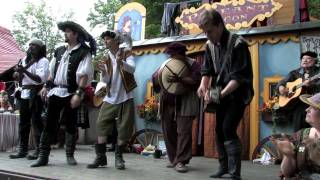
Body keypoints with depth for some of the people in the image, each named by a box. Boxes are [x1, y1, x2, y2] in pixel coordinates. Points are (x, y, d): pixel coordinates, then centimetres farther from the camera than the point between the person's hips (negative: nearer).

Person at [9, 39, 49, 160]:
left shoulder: (43, 61, -4)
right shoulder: (25, 60, 20)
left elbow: (40, 79, -18)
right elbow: (17, 76, 21)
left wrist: (25, 71, -26)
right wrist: (17, 74, -2)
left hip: (36, 94, -7)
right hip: (24, 93, 7)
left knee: (36, 121, -8)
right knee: (23, 122, 8)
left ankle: (39, 150, -4)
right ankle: (22, 150, 14)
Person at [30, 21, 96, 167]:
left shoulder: (84, 52, -6)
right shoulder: (59, 50, 14)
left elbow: (84, 75, -14)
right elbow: (52, 71, 19)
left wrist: (78, 94, -21)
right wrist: (46, 86, 12)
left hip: (71, 93, -5)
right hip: (55, 91, 6)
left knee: (71, 125, 5)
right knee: (50, 123, 4)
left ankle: (70, 155, 17)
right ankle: (43, 156, 9)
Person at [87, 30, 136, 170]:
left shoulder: (126, 52, -4)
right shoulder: (106, 58, 7)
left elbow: (132, 69, -22)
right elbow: (106, 80, -1)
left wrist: (121, 62, -43)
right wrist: (103, 71, -23)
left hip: (125, 98, -3)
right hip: (110, 98, 4)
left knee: (124, 128, -1)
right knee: (101, 124, -5)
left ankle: (118, 157, 14)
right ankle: (100, 157, 1)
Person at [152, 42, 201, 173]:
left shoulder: (193, 64, -1)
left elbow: (196, 80, -17)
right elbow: (154, 79, 15)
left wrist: (179, 80, -31)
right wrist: (159, 74, -7)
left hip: (184, 105, -5)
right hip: (167, 104, 5)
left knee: (184, 132, -8)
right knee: (168, 133, 8)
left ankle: (181, 161, -4)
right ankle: (173, 160, 19)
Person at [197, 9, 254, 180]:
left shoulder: (237, 44, -19)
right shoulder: (210, 45, 3)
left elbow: (239, 76, -22)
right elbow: (207, 69, 9)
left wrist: (222, 93, -30)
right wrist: (203, 86, -11)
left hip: (238, 94, -7)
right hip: (221, 95, 7)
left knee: (228, 129, -17)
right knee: (219, 129, 8)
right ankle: (223, 166, 24)